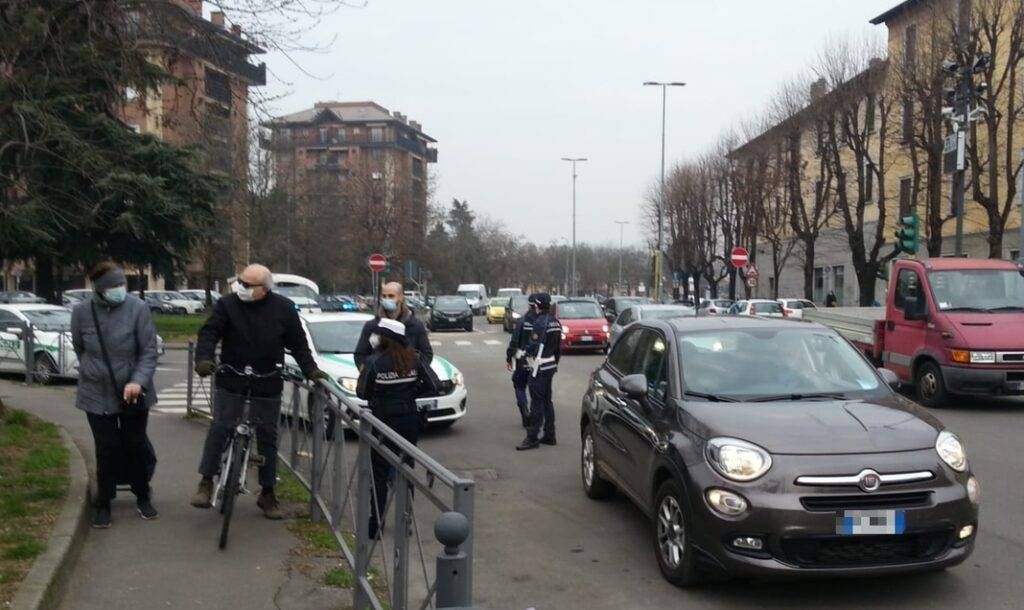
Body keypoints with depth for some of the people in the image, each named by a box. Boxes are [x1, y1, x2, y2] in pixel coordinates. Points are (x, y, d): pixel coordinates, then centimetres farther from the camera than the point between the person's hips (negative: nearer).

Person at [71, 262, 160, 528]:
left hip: (133, 392, -1)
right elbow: (79, 347, 9)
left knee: (136, 445, 10)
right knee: (106, 449, 4)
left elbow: (149, 351, -13)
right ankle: (103, 504, 19)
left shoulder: (137, 308, -16)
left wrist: (138, 381, -26)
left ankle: (143, 497, 29)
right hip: (97, 393, 1)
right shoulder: (81, 311, -9)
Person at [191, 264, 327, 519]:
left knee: (267, 436, 7)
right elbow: (209, 333, -11)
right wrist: (204, 358, -28)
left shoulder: (284, 308, -2)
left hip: (268, 386, 1)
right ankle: (206, 482, 7)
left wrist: (310, 369, -2)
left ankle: (267, 492, 18)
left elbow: (298, 343, 6)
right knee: (219, 429, -7)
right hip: (231, 383, -1)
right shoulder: (227, 305, -6)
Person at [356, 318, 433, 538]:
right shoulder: (413, 359, -3)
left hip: (384, 420, -3)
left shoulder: (373, 361, -13)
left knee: (379, 473, 4)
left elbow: (362, 392, -9)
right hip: (409, 420, 4)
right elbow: (428, 384, 1)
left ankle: (376, 523, 4)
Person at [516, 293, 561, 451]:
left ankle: (532, 437, -7)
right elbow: (558, 346, 16)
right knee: (547, 400, 15)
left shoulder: (540, 322, -18)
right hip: (551, 365, 9)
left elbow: (534, 346, -21)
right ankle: (549, 435, 19)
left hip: (540, 367, -9)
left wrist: (527, 351, -1)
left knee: (537, 401, -8)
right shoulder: (555, 321, 11)